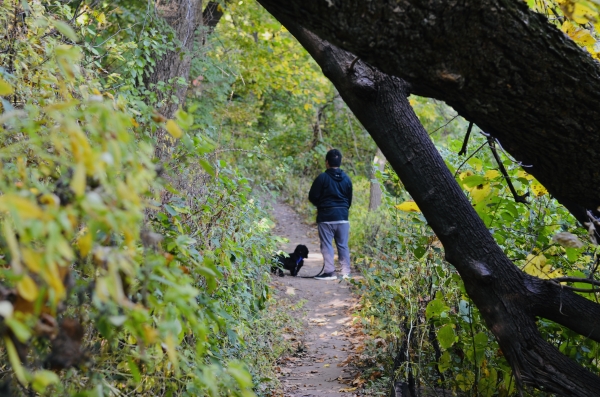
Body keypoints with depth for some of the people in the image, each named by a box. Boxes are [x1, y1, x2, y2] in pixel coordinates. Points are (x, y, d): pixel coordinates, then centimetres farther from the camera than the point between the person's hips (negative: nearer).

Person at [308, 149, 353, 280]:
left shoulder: (322, 177, -9)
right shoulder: (346, 179, 7)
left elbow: (313, 197, -5)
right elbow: (349, 200, 15)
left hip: (326, 217, -4)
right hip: (343, 216, 5)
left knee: (326, 245, 1)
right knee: (343, 245, 8)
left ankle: (329, 271, -3)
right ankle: (346, 272, 9)